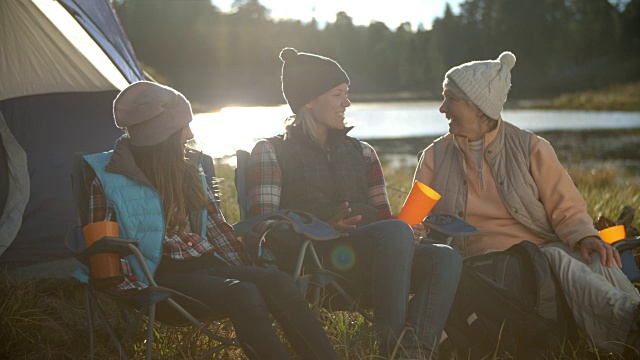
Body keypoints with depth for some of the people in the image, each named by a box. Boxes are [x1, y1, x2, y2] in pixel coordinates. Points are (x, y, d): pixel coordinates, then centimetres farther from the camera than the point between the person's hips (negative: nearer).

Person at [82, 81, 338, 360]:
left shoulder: (187, 169, 16)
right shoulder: (110, 177, -2)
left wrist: (246, 270, 8)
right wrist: (142, 289, -12)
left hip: (206, 264, 6)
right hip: (164, 275, -6)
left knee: (278, 283, -23)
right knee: (242, 295, -33)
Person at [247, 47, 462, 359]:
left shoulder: (361, 153, 27)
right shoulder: (271, 152, 11)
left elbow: (384, 220, 21)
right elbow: (264, 227, -3)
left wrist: (415, 228, -4)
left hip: (366, 268, 6)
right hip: (312, 259, -6)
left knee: (445, 257, -24)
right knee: (397, 231, -33)